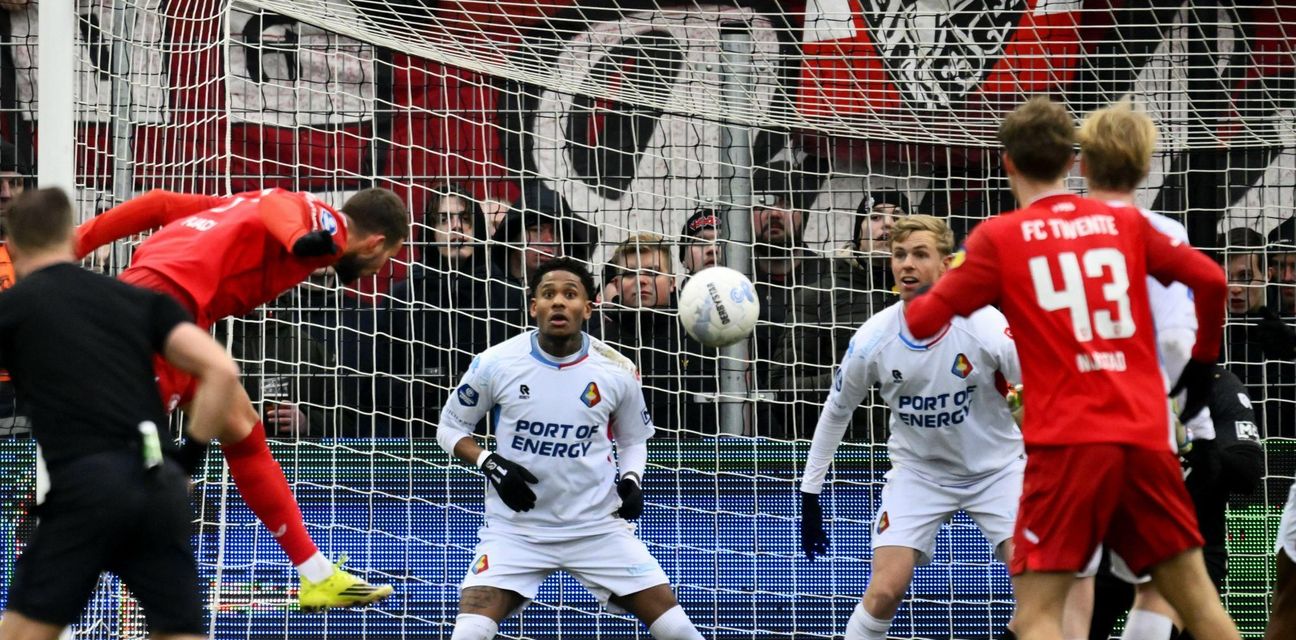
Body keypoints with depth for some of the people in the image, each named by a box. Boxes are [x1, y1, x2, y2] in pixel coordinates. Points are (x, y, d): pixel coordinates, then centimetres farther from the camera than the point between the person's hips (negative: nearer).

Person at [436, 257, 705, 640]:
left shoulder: (617, 371, -3)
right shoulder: (496, 364, -8)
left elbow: (633, 440, 14)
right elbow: (450, 427, 6)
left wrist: (631, 480, -7)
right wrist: (491, 466, -12)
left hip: (599, 525, 1)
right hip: (516, 527, -1)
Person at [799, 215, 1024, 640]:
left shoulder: (986, 327, -23)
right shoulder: (871, 340, -15)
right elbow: (835, 413, 2)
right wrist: (810, 496, 4)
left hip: (995, 468, -1)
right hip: (918, 471, 1)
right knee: (884, 592, -14)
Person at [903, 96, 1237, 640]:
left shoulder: (998, 237, 1)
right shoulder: (1126, 222, 10)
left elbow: (923, 324, 0)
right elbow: (1209, 279, 6)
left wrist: (912, 303, 23)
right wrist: (1203, 361, 21)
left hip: (1066, 442, -4)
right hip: (1145, 436, 4)